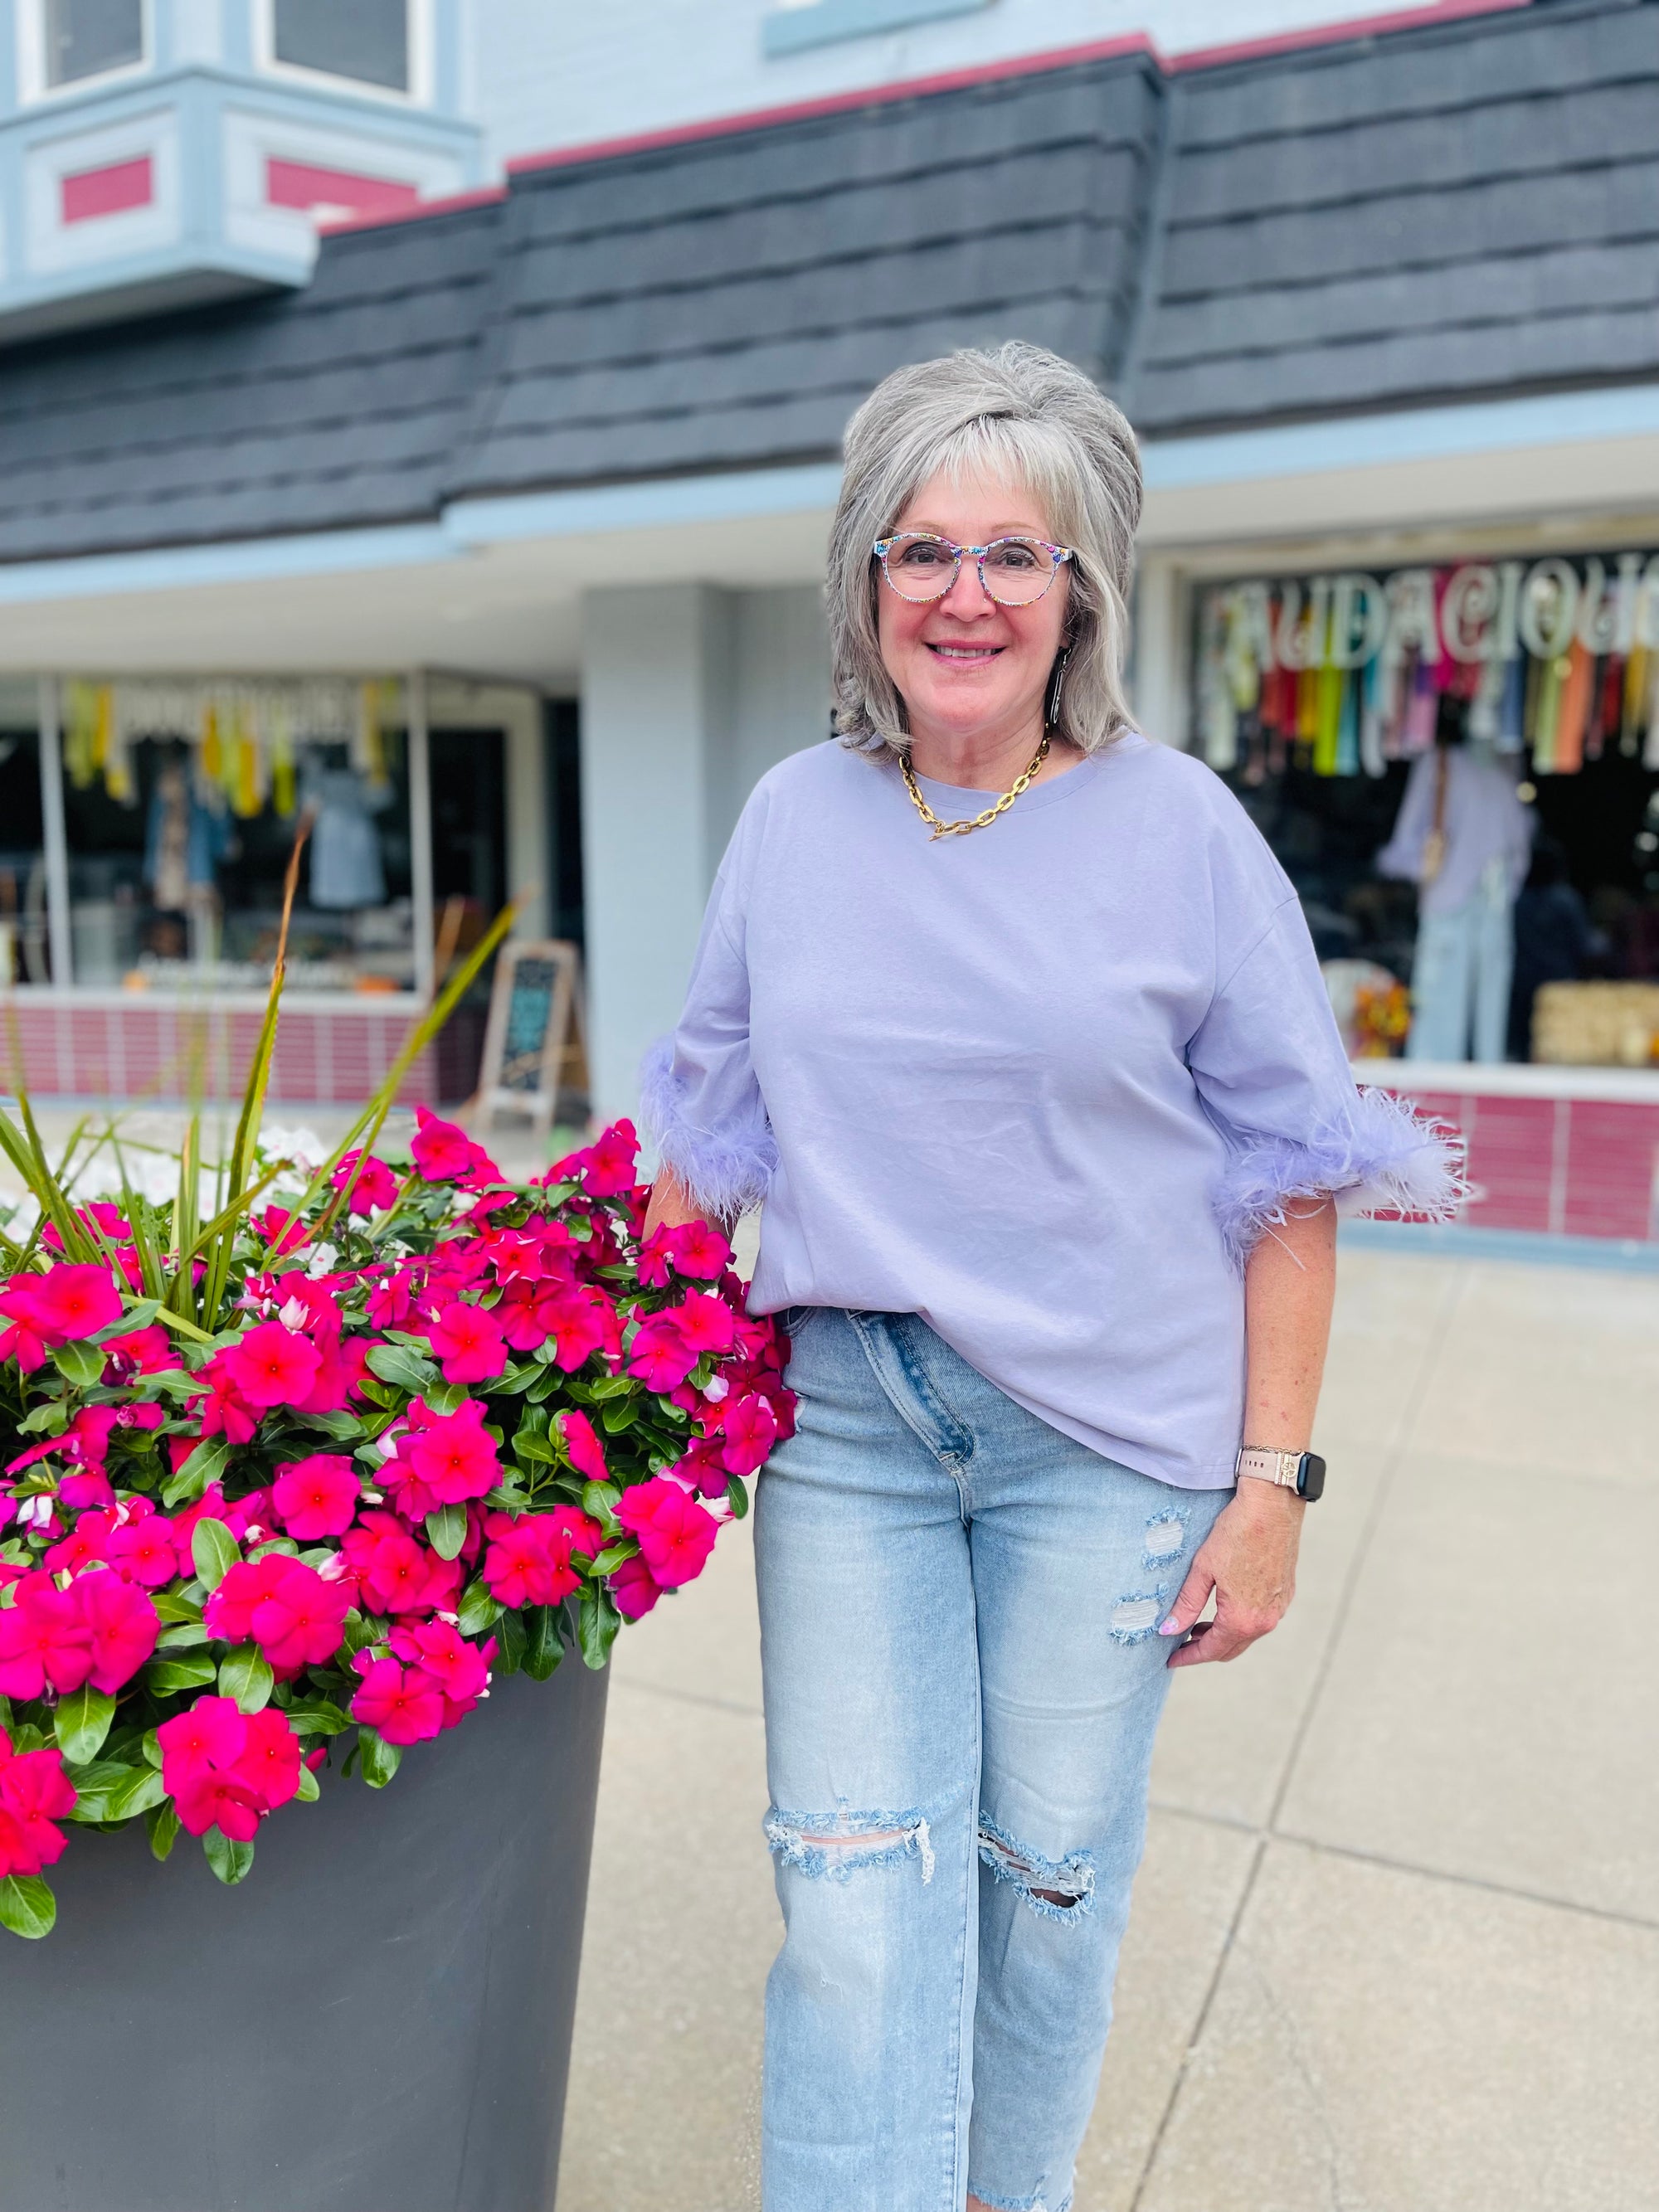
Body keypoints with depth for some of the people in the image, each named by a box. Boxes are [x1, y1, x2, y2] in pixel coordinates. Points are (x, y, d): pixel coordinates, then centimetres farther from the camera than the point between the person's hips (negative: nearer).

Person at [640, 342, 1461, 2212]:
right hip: (843, 1420, 2)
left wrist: (1271, 1485, -6)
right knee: (855, 1880, 2)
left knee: (1051, 1867, 14)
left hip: (1102, 1438, -1)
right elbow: (712, 1110, 13)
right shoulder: (795, 815, 3)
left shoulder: (1181, 828, -6)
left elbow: (1289, 1175, -3)